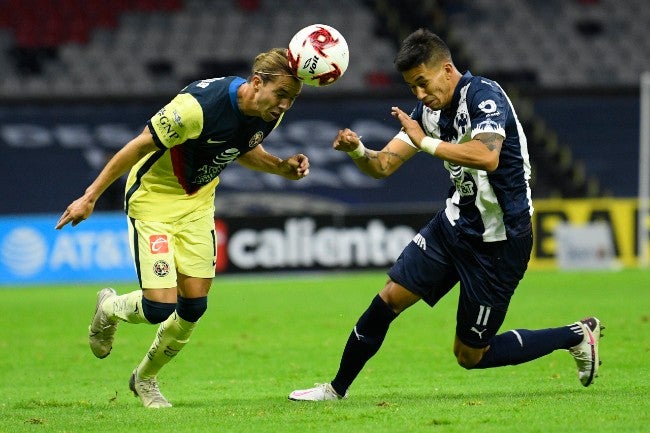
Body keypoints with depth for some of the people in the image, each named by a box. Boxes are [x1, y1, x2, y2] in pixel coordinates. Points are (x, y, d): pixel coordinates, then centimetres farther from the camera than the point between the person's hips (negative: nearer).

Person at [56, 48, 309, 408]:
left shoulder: (269, 115, -11)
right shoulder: (196, 107, -33)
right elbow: (139, 147, -22)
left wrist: (282, 167, -7)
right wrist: (90, 197, -16)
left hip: (197, 203, 6)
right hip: (153, 199, -6)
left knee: (194, 306, 2)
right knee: (160, 307, -15)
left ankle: (145, 378, 28)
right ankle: (109, 310, 22)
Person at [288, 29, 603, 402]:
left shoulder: (484, 96, -21)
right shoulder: (430, 110, 3)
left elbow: (487, 157, -39)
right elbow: (384, 165, 3)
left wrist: (425, 142, -33)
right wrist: (358, 151, -19)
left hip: (499, 241, -8)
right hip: (455, 222, 8)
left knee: (470, 355, 0)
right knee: (389, 298, 0)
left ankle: (578, 336, 14)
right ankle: (337, 388, 14)